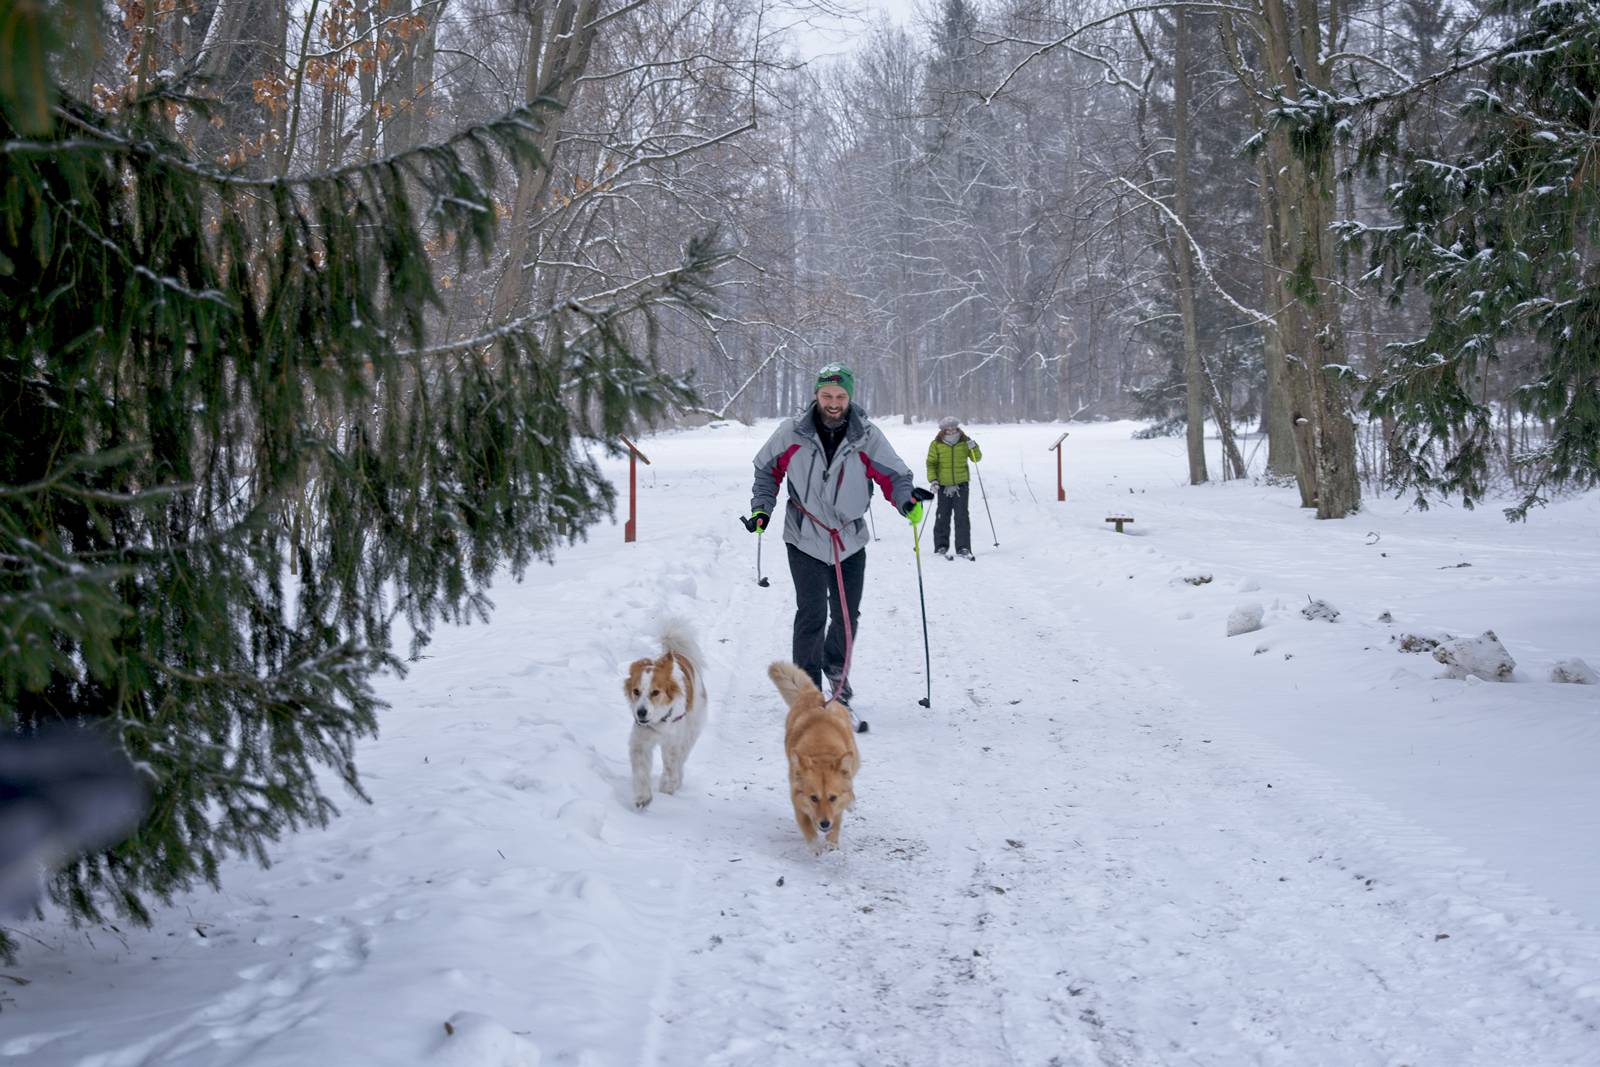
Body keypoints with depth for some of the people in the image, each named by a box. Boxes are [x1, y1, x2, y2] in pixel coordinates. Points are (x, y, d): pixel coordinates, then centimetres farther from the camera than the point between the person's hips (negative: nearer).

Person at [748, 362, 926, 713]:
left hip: (850, 541, 2)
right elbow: (768, 469, 7)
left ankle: (835, 665, 44)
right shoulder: (792, 433, -9)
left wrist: (908, 501, -24)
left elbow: (893, 476, -4)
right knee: (812, 615, -13)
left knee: (847, 617, 14)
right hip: (805, 540, -2)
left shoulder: (867, 437, -9)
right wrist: (761, 507, -3)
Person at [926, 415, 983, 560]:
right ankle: (941, 546, 19)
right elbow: (931, 463, 1)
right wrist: (933, 480, -10)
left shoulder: (964, 442, 2)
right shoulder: (936, 445, -2)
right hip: (944, 485, 0)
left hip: (961, 484, 0)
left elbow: (976, 458, 6)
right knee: (943, 516, 7)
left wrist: (974, 448, -13)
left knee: (962, 516, -4)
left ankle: (963, 548, -2)